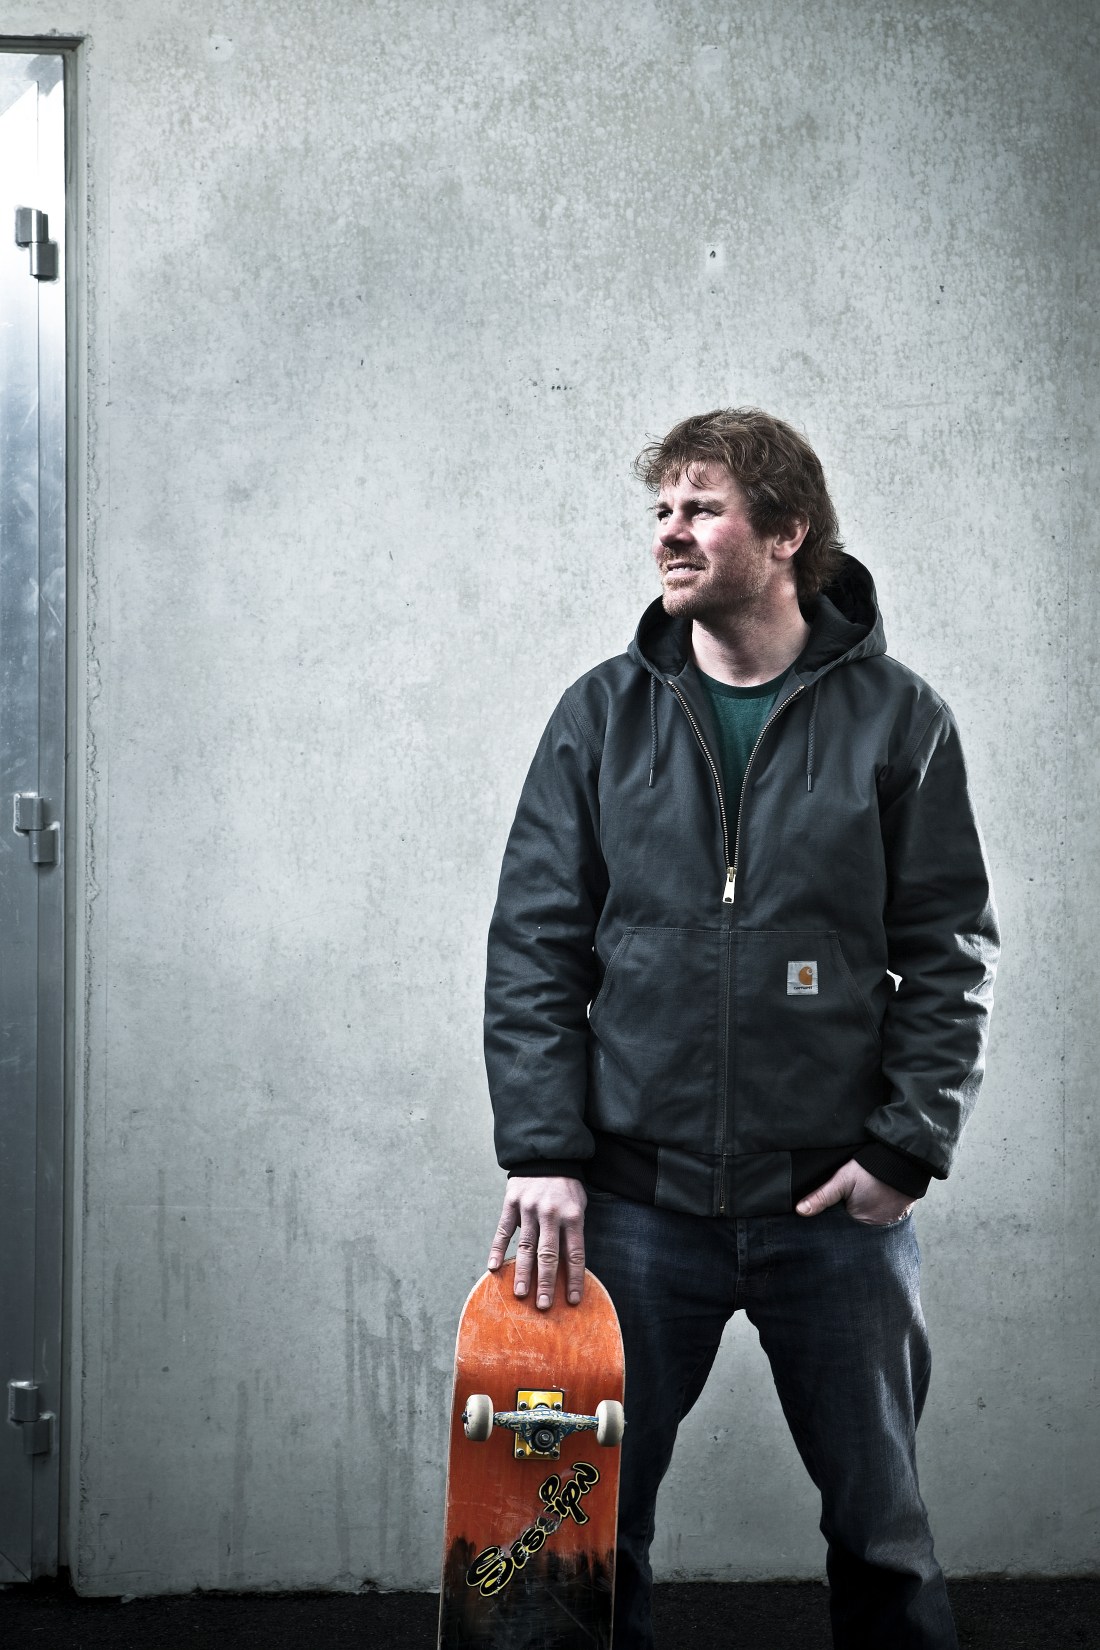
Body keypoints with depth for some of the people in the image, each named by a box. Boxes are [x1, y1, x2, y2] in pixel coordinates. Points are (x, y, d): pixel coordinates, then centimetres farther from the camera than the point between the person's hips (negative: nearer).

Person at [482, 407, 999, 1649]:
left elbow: (951, 954, 2)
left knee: (880, 1526, 11)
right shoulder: (604, 715, 4)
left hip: (837, 1205, -1)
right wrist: (542, 1151, -7)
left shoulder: (896, 720, 1)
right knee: (590, 1516, 9)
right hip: (638, 1199, 1)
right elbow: (535, 947, 2)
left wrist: (908, 1145, -8)